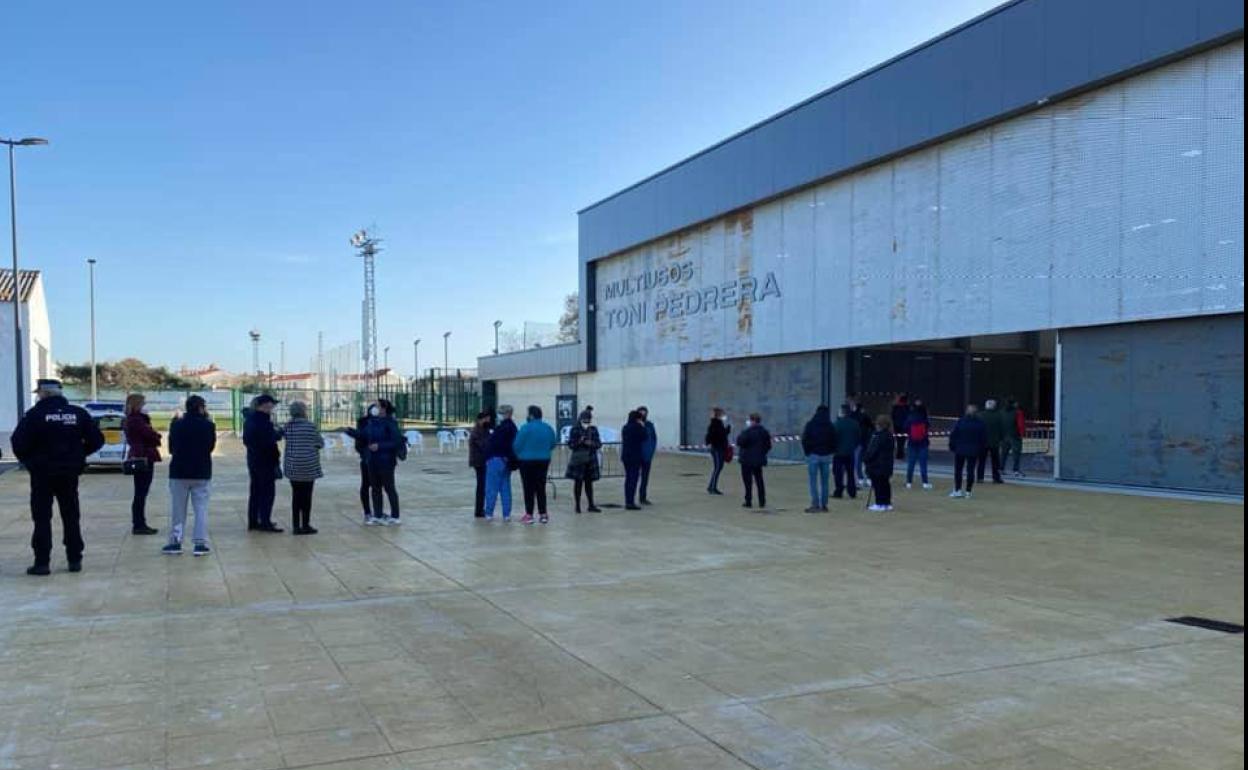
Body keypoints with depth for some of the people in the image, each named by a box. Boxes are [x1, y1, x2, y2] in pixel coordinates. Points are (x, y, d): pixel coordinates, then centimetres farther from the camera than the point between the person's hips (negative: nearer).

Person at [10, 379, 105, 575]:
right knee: (71, 517, 12)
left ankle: (42, 562, 3)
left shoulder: (34, 415, -11)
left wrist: (27, 459, 2)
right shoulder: (78, 413, 1)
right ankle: (75, 560, 14)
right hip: (69, 473, 3)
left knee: (42, 518, 4)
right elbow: (97, 440, 0)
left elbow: (18, 443, -16)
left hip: (42, 473, -3)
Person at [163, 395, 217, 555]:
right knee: (201, 509, 4)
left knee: (177, 509, 11)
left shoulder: (176, 425, -4)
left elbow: (171, 448, 5)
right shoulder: (208, 425, -9)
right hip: (202, 473, -1)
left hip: (179, 472, 2)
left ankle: (175, 542, 14)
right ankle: (200, 543, 1)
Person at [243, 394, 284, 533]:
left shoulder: (250, 418, 11)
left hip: (253, 459, 9)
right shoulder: (264, 420, -19)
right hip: (265, 460, -9)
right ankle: (265, 522, -3)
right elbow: (269, 440, -23)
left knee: (255, 491, 14)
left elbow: (246, 440, 17)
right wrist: (278, 433, -6)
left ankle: (253, 522, 20)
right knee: (268, 491, -3)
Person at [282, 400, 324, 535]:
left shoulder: (287, 426, 1)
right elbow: (320, 443, -1)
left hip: (292, 466, 4)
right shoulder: (310, 426, -10)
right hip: (308, 466, -4)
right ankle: (305, 525, 6)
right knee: (306, 496, 3)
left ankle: (296, 526, 11)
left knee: (296, 495, 10)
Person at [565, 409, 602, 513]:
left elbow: (599, 444, 5)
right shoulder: (575, 429, -4)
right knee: (578, 482, 1)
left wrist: (591, 443, -14)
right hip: (578, 460, -3)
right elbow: (570, 444, -6)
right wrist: (579, 441, -23)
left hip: (591, 460, 3)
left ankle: (591, 505, 15)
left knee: (589, 483, 9)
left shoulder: (593, 430, 7)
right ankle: (577, 505, 10)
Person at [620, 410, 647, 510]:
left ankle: (627, 502, 12)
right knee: (634, 478, -6)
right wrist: (643, 427, 1)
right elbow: (643, 438, -5)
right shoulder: (637, 427, -12)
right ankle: (631, 503, -9)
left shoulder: (625, 427, 12)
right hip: (635, 456, -8)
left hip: (625, 456, 8)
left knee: (628, 478, 11)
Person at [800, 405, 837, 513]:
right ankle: (824, 505, 10)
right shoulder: (831, 426, 2)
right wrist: (830, 453, 13)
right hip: (826, 456, 3)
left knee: (813, 481, -1)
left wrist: (807, 452, 6)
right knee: (824, 481, 8)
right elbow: (834, 442, 2)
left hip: (813, 455, -3)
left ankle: (815, 505, -7)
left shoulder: (810, 425, -4)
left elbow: (804, 440, -5)